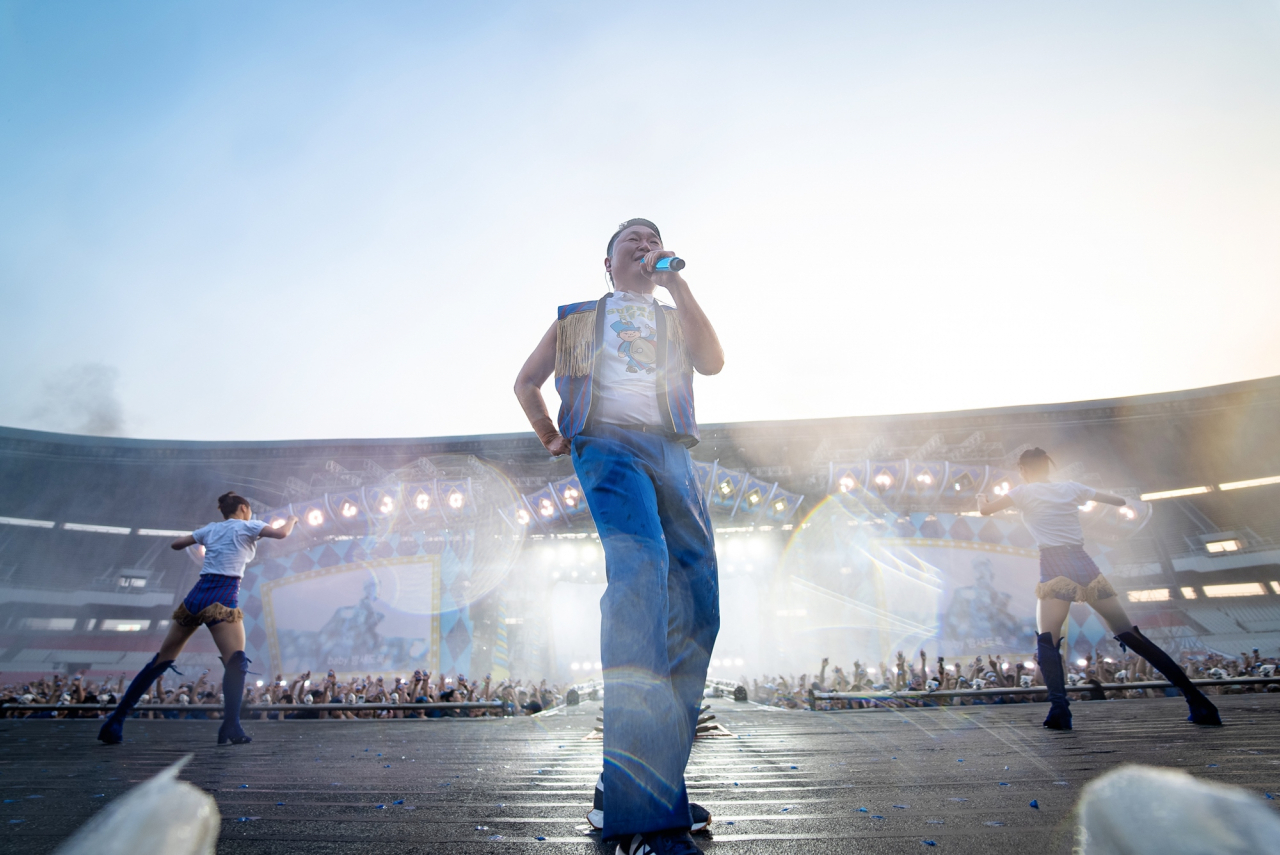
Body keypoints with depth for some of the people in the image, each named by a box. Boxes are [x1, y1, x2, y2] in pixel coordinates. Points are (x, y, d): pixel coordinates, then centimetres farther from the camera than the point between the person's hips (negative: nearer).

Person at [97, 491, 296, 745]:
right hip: (221, 600, -7)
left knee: (161, 660, 16)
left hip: (195, 597, 7)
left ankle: (115, 721, 21)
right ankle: (231, 726, -27)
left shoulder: (211, 528, 18)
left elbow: (176, 544, 27)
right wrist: (292, 519, 11)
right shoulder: (248, 526, 3)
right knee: (236, 662, -13)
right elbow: (281, 533, -9)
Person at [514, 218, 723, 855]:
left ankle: (657, 777, 8)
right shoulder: (578, 318, 24)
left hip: (671, 454, 5)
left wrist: (675, 281, 7)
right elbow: (526, 382, 27)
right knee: (641, 571, -29)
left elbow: (713, 361, 7)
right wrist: (551, 439, 16)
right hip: (608, 444, -4)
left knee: (696, 608, -5)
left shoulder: (675, 319, 29)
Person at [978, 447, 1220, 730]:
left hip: (1055, 570, -5)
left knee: (1046, 641, -6)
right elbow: (1120, 501, 26)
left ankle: (1060, 708, -26)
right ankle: (1199, 702, 12)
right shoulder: (1071, 488, 16)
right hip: (1085, 565, 5)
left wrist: (982, 498, 22)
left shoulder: (1024, 492, 4)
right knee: (1131, 635, 11)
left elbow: (985, 510, 0)